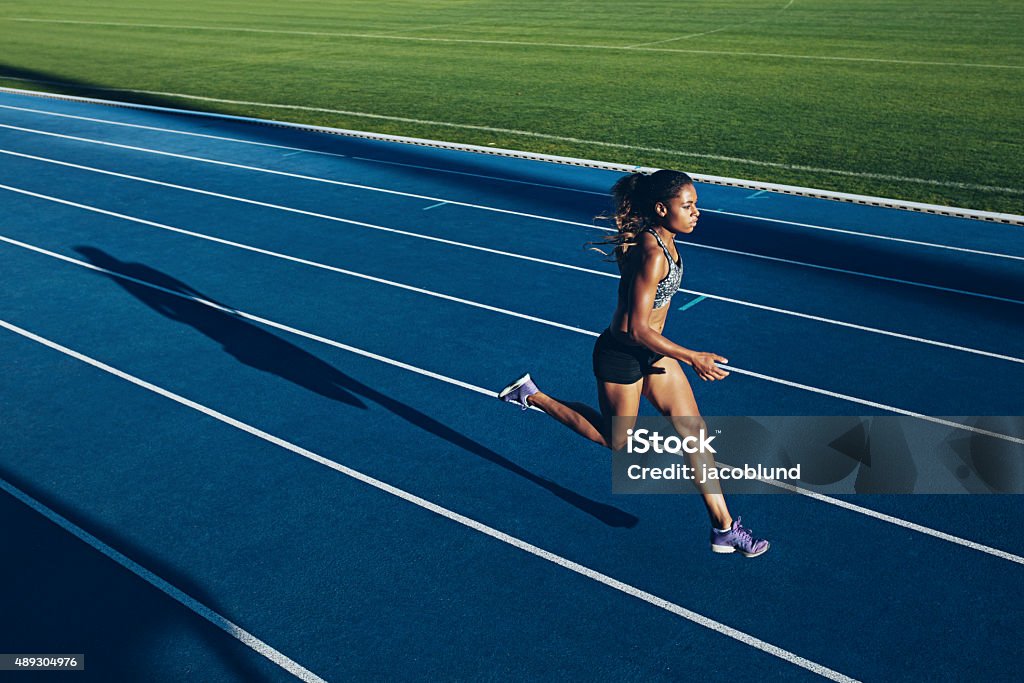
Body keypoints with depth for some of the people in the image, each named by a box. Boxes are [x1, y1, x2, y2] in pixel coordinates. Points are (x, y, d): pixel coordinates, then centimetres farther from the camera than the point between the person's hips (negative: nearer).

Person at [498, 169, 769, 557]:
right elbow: (638, 329, -29)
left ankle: (723, 528, 14)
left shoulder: (662, 240, -2)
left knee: (694, 430, 6)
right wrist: (692, 358, -26)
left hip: (651, 352, 9)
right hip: (623, 355, -9)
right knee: (616, 441, 14)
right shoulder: (652, 256, -30)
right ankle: (532, 396, 26)